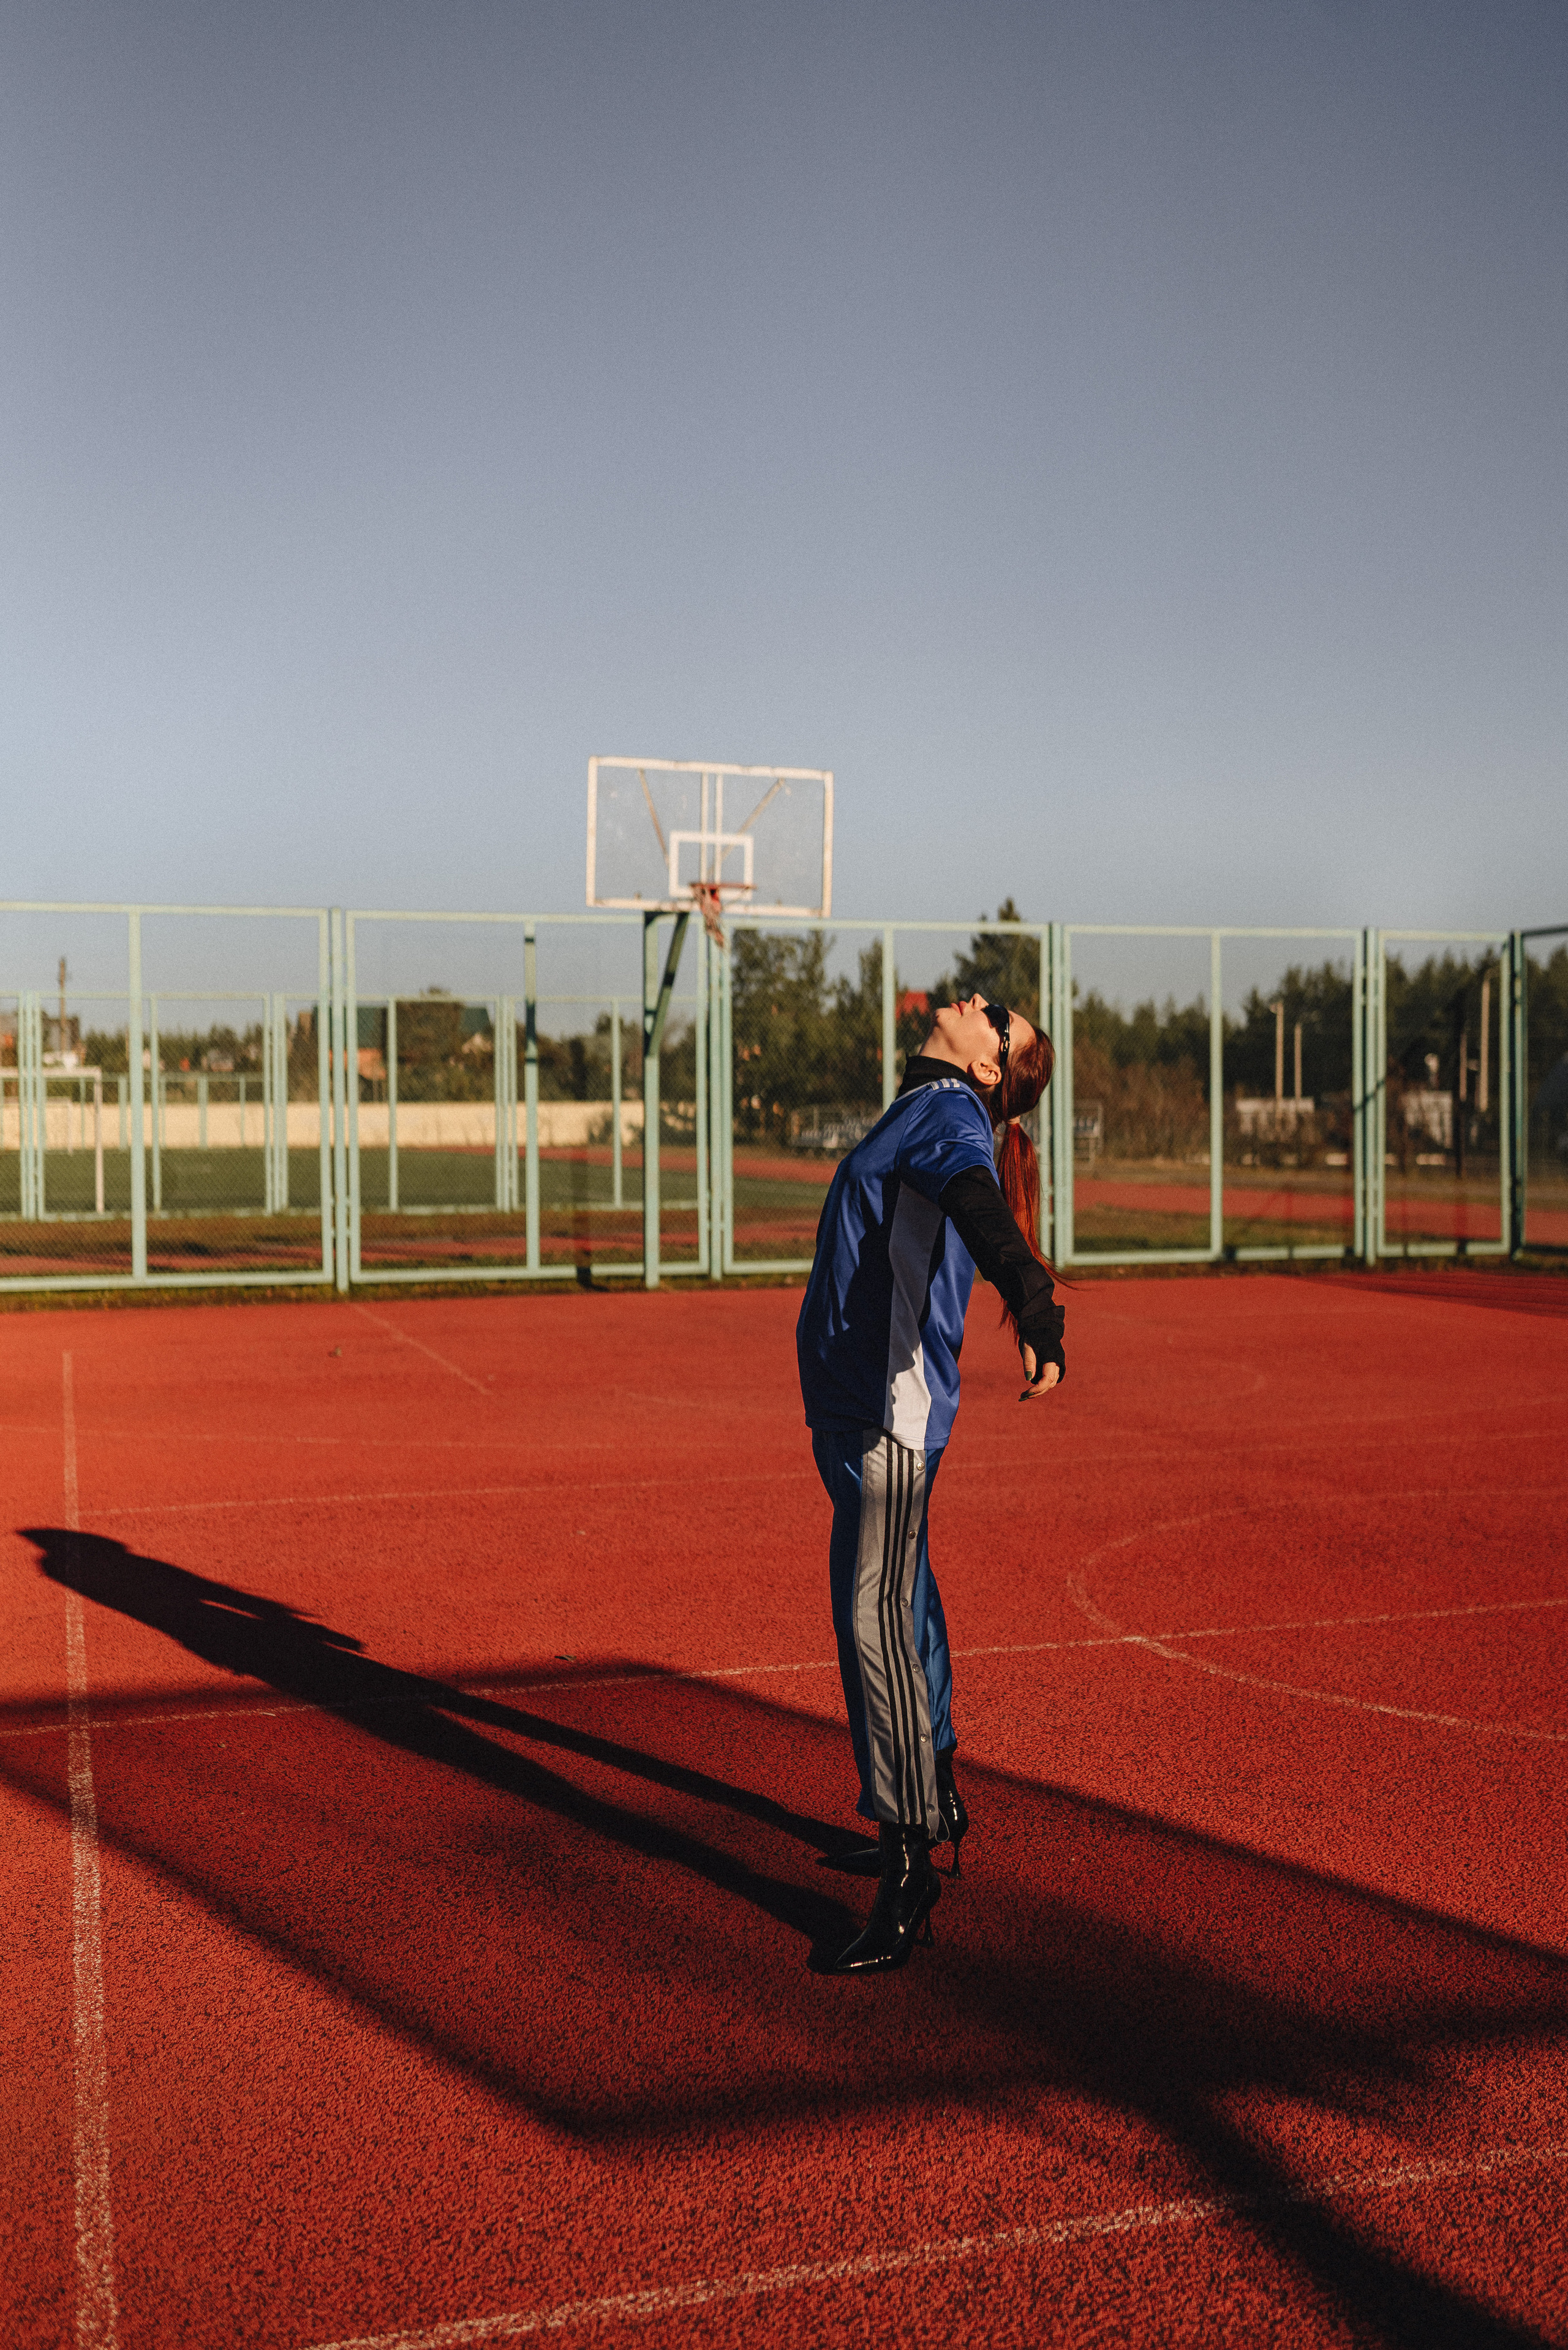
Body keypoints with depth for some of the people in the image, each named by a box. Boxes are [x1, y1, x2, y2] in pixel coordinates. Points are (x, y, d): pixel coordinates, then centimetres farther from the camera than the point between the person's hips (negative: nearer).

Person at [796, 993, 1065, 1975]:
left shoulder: (951, 1112, -11)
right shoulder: (923, 1111, 18)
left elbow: (979, 1202, -32)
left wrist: (1036, 1312, -49)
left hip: (893, 1406, -10)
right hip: (851, 1400, 10)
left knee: (876, 1619, -13)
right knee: (900, 1596, 22)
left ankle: (909, 1871, -6)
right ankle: (936, 1803, 40)